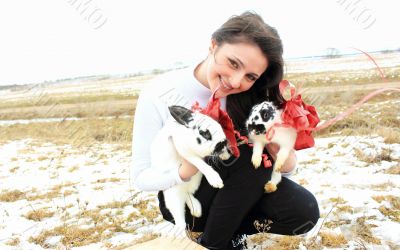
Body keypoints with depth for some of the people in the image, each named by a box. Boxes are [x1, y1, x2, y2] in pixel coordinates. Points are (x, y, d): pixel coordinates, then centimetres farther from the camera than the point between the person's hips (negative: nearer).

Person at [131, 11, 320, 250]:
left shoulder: (251, 97, -15)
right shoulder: (159, 96, -22)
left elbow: (287, 169, -9)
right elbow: (141, 177, -15)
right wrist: (185, 172, -35)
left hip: (238, 195, 3)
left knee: (304, 211, -20)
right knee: (249, 152, -29)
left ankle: (227, 226, 4)